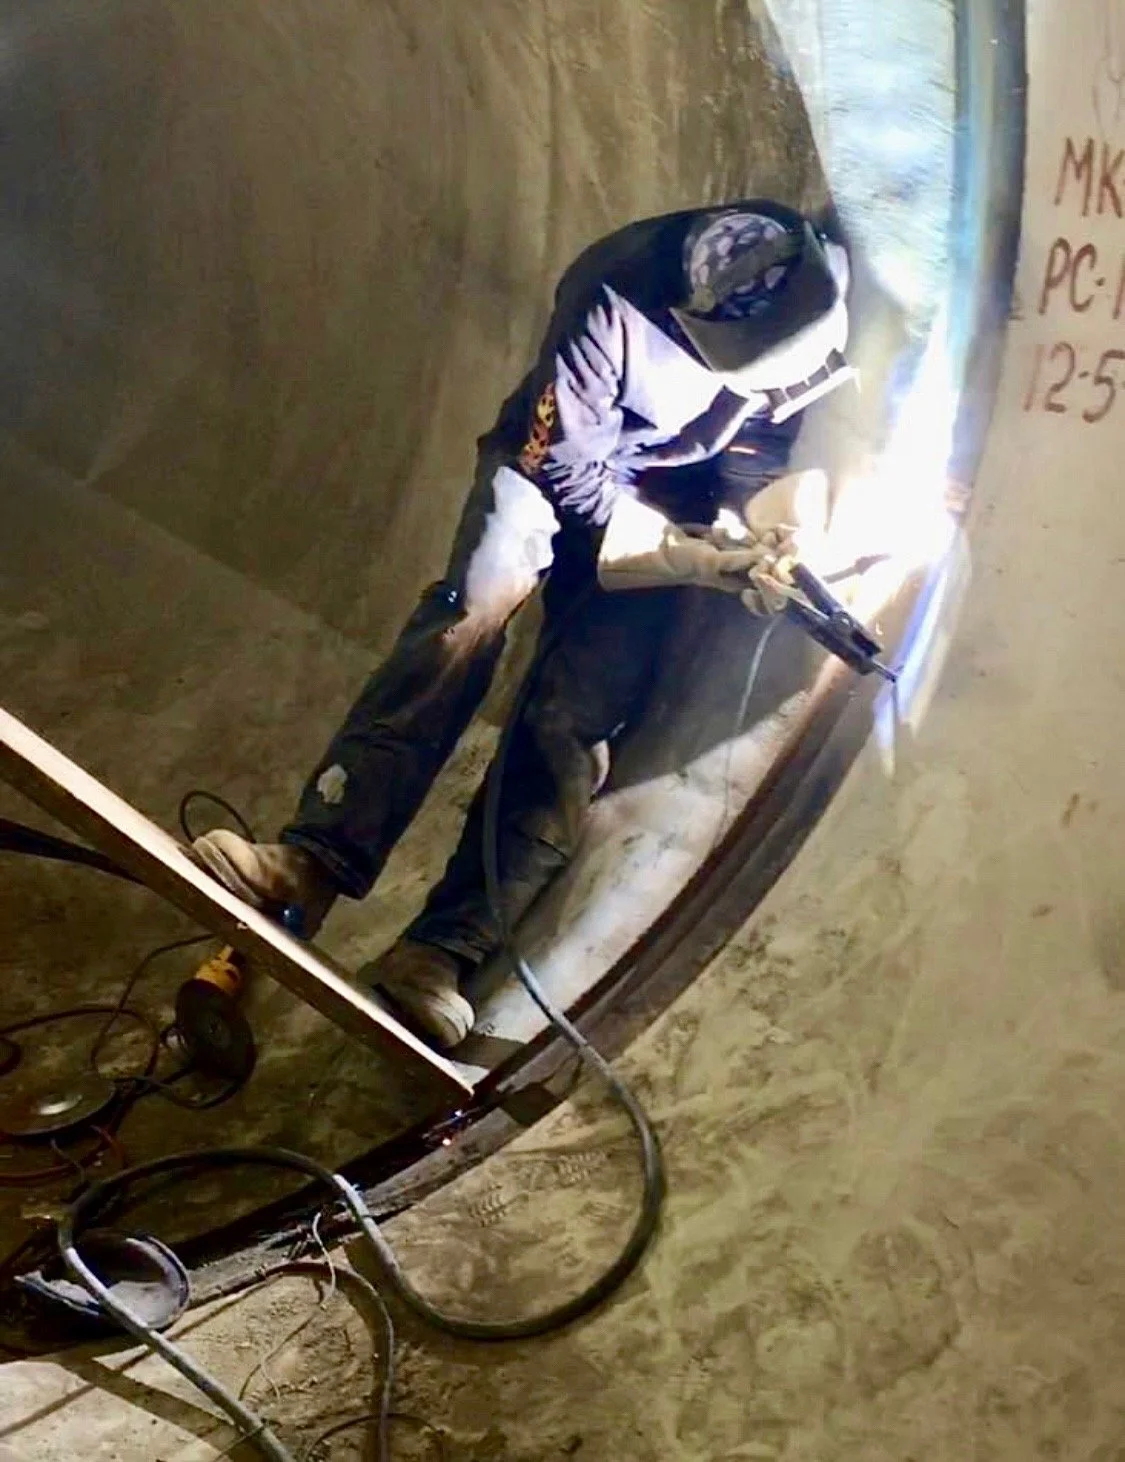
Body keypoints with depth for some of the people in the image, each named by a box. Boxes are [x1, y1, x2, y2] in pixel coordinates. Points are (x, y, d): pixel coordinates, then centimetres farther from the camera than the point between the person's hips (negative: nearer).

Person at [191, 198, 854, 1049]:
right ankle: (313, 859, -34)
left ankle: (446, 951, -22)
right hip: (559, 463, -2)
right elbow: (573, 474, -23)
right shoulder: (616, 303, -34)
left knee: (577, 717, -15)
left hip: (665, 500, 2)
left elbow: (748, 474, -8)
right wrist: (700, 559, -29)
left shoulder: (816, 305, -22)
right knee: (471, 613, -30)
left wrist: (745, 550, -28)